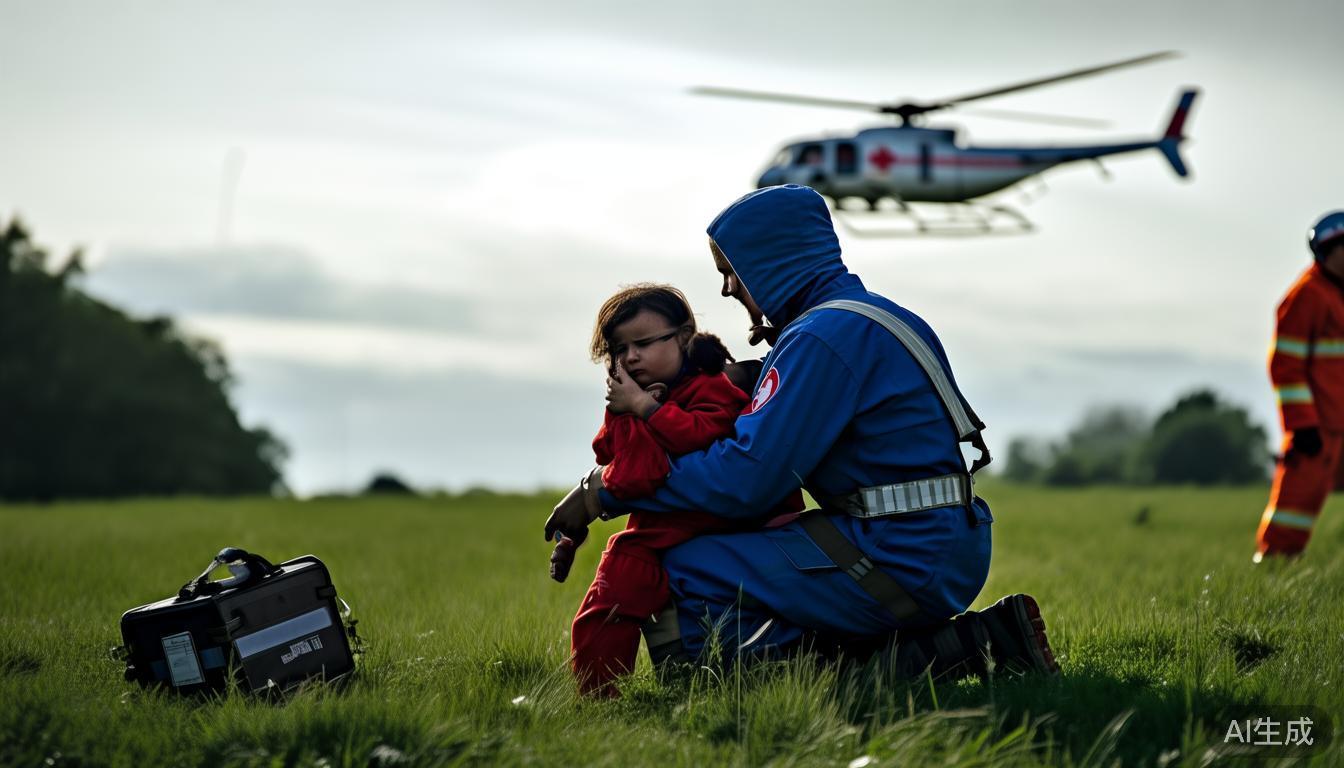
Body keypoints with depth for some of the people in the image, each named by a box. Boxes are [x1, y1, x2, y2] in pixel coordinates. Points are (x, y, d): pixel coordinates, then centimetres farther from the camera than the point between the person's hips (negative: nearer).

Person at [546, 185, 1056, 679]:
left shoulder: (825, 336, -13)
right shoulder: (870, 314, 18)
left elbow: (742, 480, -17)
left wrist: (604, 493, -8)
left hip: (904, 563, -10)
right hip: (948, 555, 10)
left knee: (680, 574, -9)